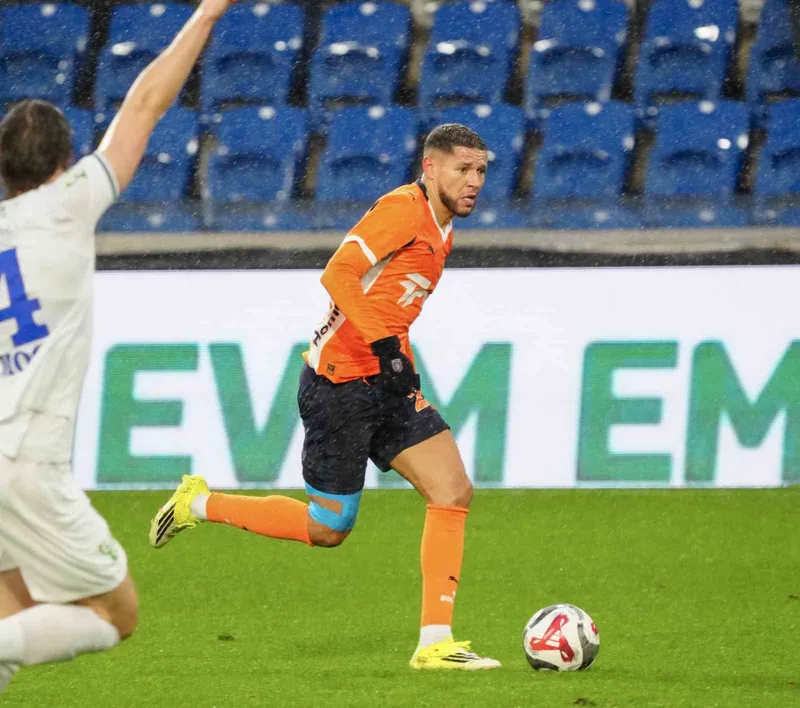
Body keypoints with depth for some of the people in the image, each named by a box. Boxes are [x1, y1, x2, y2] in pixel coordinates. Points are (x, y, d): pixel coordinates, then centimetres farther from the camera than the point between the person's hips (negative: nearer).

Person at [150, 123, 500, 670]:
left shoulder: (441, 233, 14)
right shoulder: (404, 209, -15)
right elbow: (338, 275, -25)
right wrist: (386, 347, -30)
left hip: (386, 382, 9)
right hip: (341, 382, -9)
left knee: (454, 491, -5)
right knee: (328, 529, -1)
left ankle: (435, 644, -4)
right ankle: (199, 504, 19)